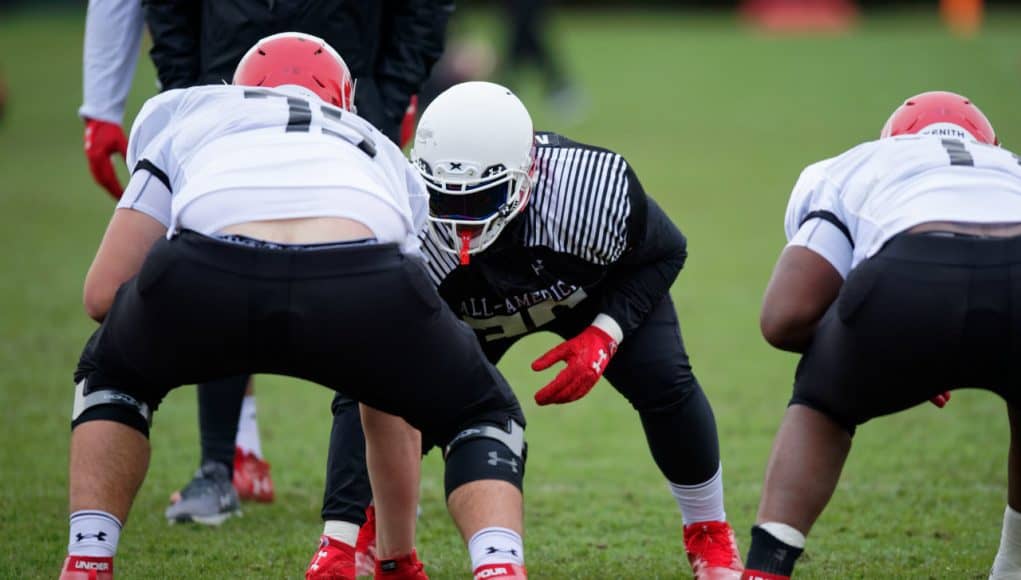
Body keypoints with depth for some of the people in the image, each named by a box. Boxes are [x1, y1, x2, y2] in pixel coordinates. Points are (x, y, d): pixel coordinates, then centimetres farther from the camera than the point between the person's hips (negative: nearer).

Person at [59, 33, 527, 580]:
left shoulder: (182, 111, 37)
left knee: (114, 377, 36)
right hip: (359, 284, 0)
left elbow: (104, 295, 27)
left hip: (208, 279, 0)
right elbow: (389, 414, 46)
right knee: (482, 418, 29)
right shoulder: (381, 156, 41)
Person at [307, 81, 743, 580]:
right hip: (466, 310, 0)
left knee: (663, 382, -19)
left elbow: (663, 254, -17)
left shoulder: (591, 191, -40)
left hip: (601, 285, 0)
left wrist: (603, 335, -34)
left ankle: (709, 534, 6)